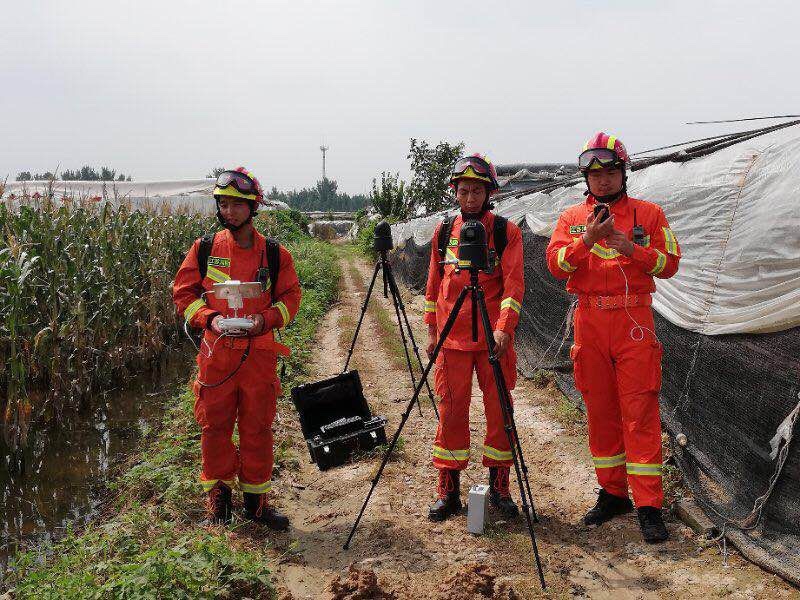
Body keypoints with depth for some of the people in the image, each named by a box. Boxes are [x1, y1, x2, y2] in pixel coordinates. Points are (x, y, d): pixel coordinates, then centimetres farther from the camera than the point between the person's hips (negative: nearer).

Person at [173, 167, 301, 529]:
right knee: (215, 426, 7)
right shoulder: (204, 249, 2)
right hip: (217, 352, 0)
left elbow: (290, 296, 7)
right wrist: (209, 318, -11)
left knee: (257, 428, 7)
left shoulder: (275, 254, 2)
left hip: (259, 352, 0)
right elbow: (183, 292, 6)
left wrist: (266, 319, -12)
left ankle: (255, 498, 21)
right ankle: (218, 493, 24)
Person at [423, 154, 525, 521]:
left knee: (499, 411, 3)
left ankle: (499, 487, 17)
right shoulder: (443, 232, 11)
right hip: (451, 339, 2)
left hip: (494, 337, -2)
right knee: (451, 412, 4)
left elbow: (513, 284, -8)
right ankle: (448, 490, 13)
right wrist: (432, 331, 12)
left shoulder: (506, 231, 1)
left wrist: (504, 327, -21)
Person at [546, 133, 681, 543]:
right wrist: (587, 240, -19)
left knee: (640, 412, -5)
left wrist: (631, 249, -16)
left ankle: (648, 505, 0)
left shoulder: (648, 213, 6)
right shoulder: (571, 217, 10)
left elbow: (669, 263, -1)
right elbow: (555, 264, -4)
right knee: (600, 411, 9)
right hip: (589, 322, 3)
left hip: (634, 323, -2)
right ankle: (612, 494, 21)